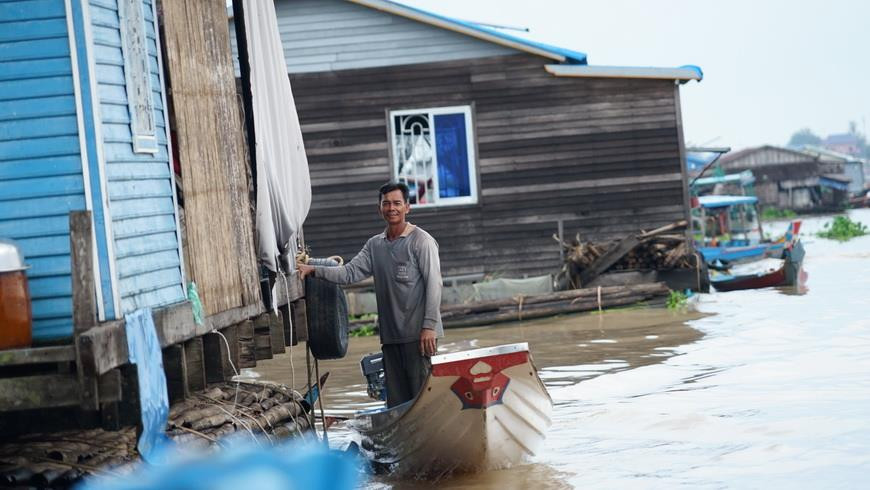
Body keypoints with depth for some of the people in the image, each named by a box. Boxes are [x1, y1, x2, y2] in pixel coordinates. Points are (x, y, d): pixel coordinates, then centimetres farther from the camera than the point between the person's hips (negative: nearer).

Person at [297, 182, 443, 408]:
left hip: (418, 333, -6)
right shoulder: (374, 245, 15)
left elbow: (433, 284, -9)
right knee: (396, 399, 9)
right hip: (390, 334, 6)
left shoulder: (421, 241, -3)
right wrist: (314, 270, -5)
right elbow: (350, 272, 9)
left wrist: (429, 326, -15)